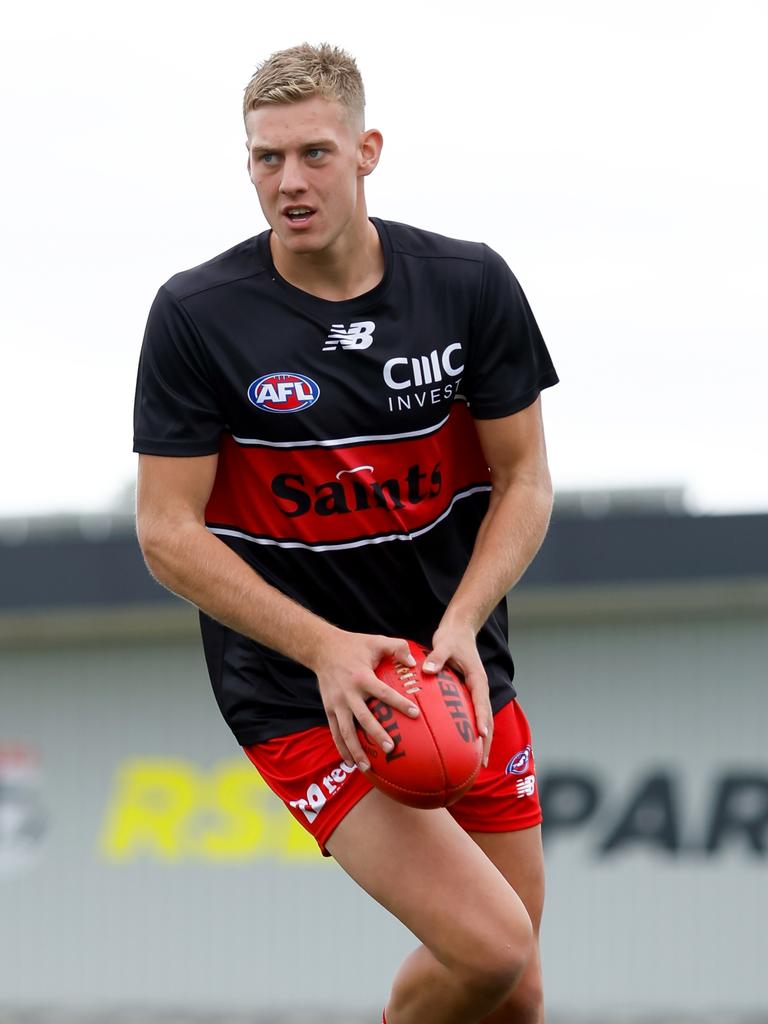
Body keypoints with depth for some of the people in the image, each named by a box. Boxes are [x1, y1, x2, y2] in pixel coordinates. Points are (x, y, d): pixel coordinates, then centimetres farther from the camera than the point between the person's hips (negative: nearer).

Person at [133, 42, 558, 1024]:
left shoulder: (470, 283, -4)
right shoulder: (197, 314, -12)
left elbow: (524, 481, 3)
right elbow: (168, 533, -10)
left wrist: (461, 626, -15)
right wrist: (325, 648, -22)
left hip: (459, 674, 4)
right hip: (297, 695, -4)